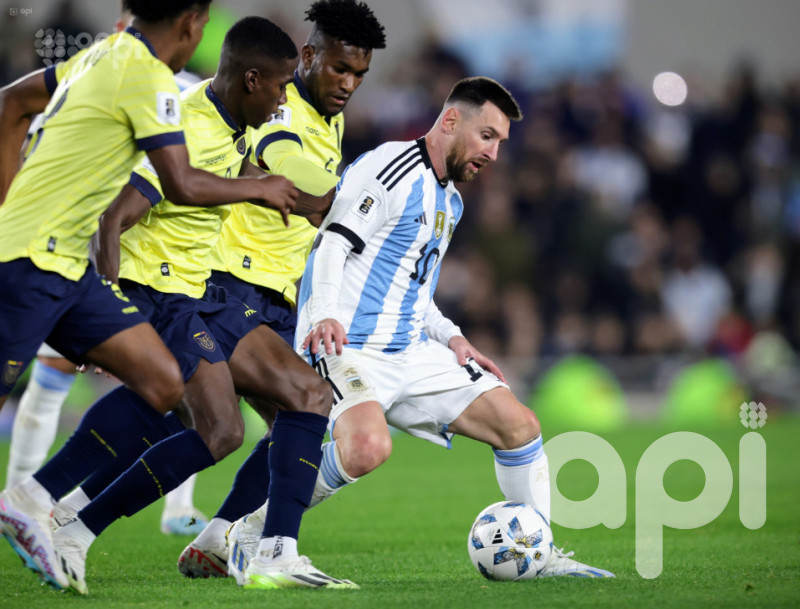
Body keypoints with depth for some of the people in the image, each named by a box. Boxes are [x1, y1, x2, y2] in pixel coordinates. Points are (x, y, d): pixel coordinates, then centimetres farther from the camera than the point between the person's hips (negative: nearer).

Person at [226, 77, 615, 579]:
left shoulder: (451, 201, 21)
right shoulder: (391, 169, -9)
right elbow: (332, 244, -18)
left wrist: (450, 337, 13)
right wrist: (324, 317, -34)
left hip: (412, 351, 9)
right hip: (347, 347, -9)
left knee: (519, 424, 0)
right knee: (367, 448, -34)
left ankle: (539, 556, 14)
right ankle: (247, 537, -16)